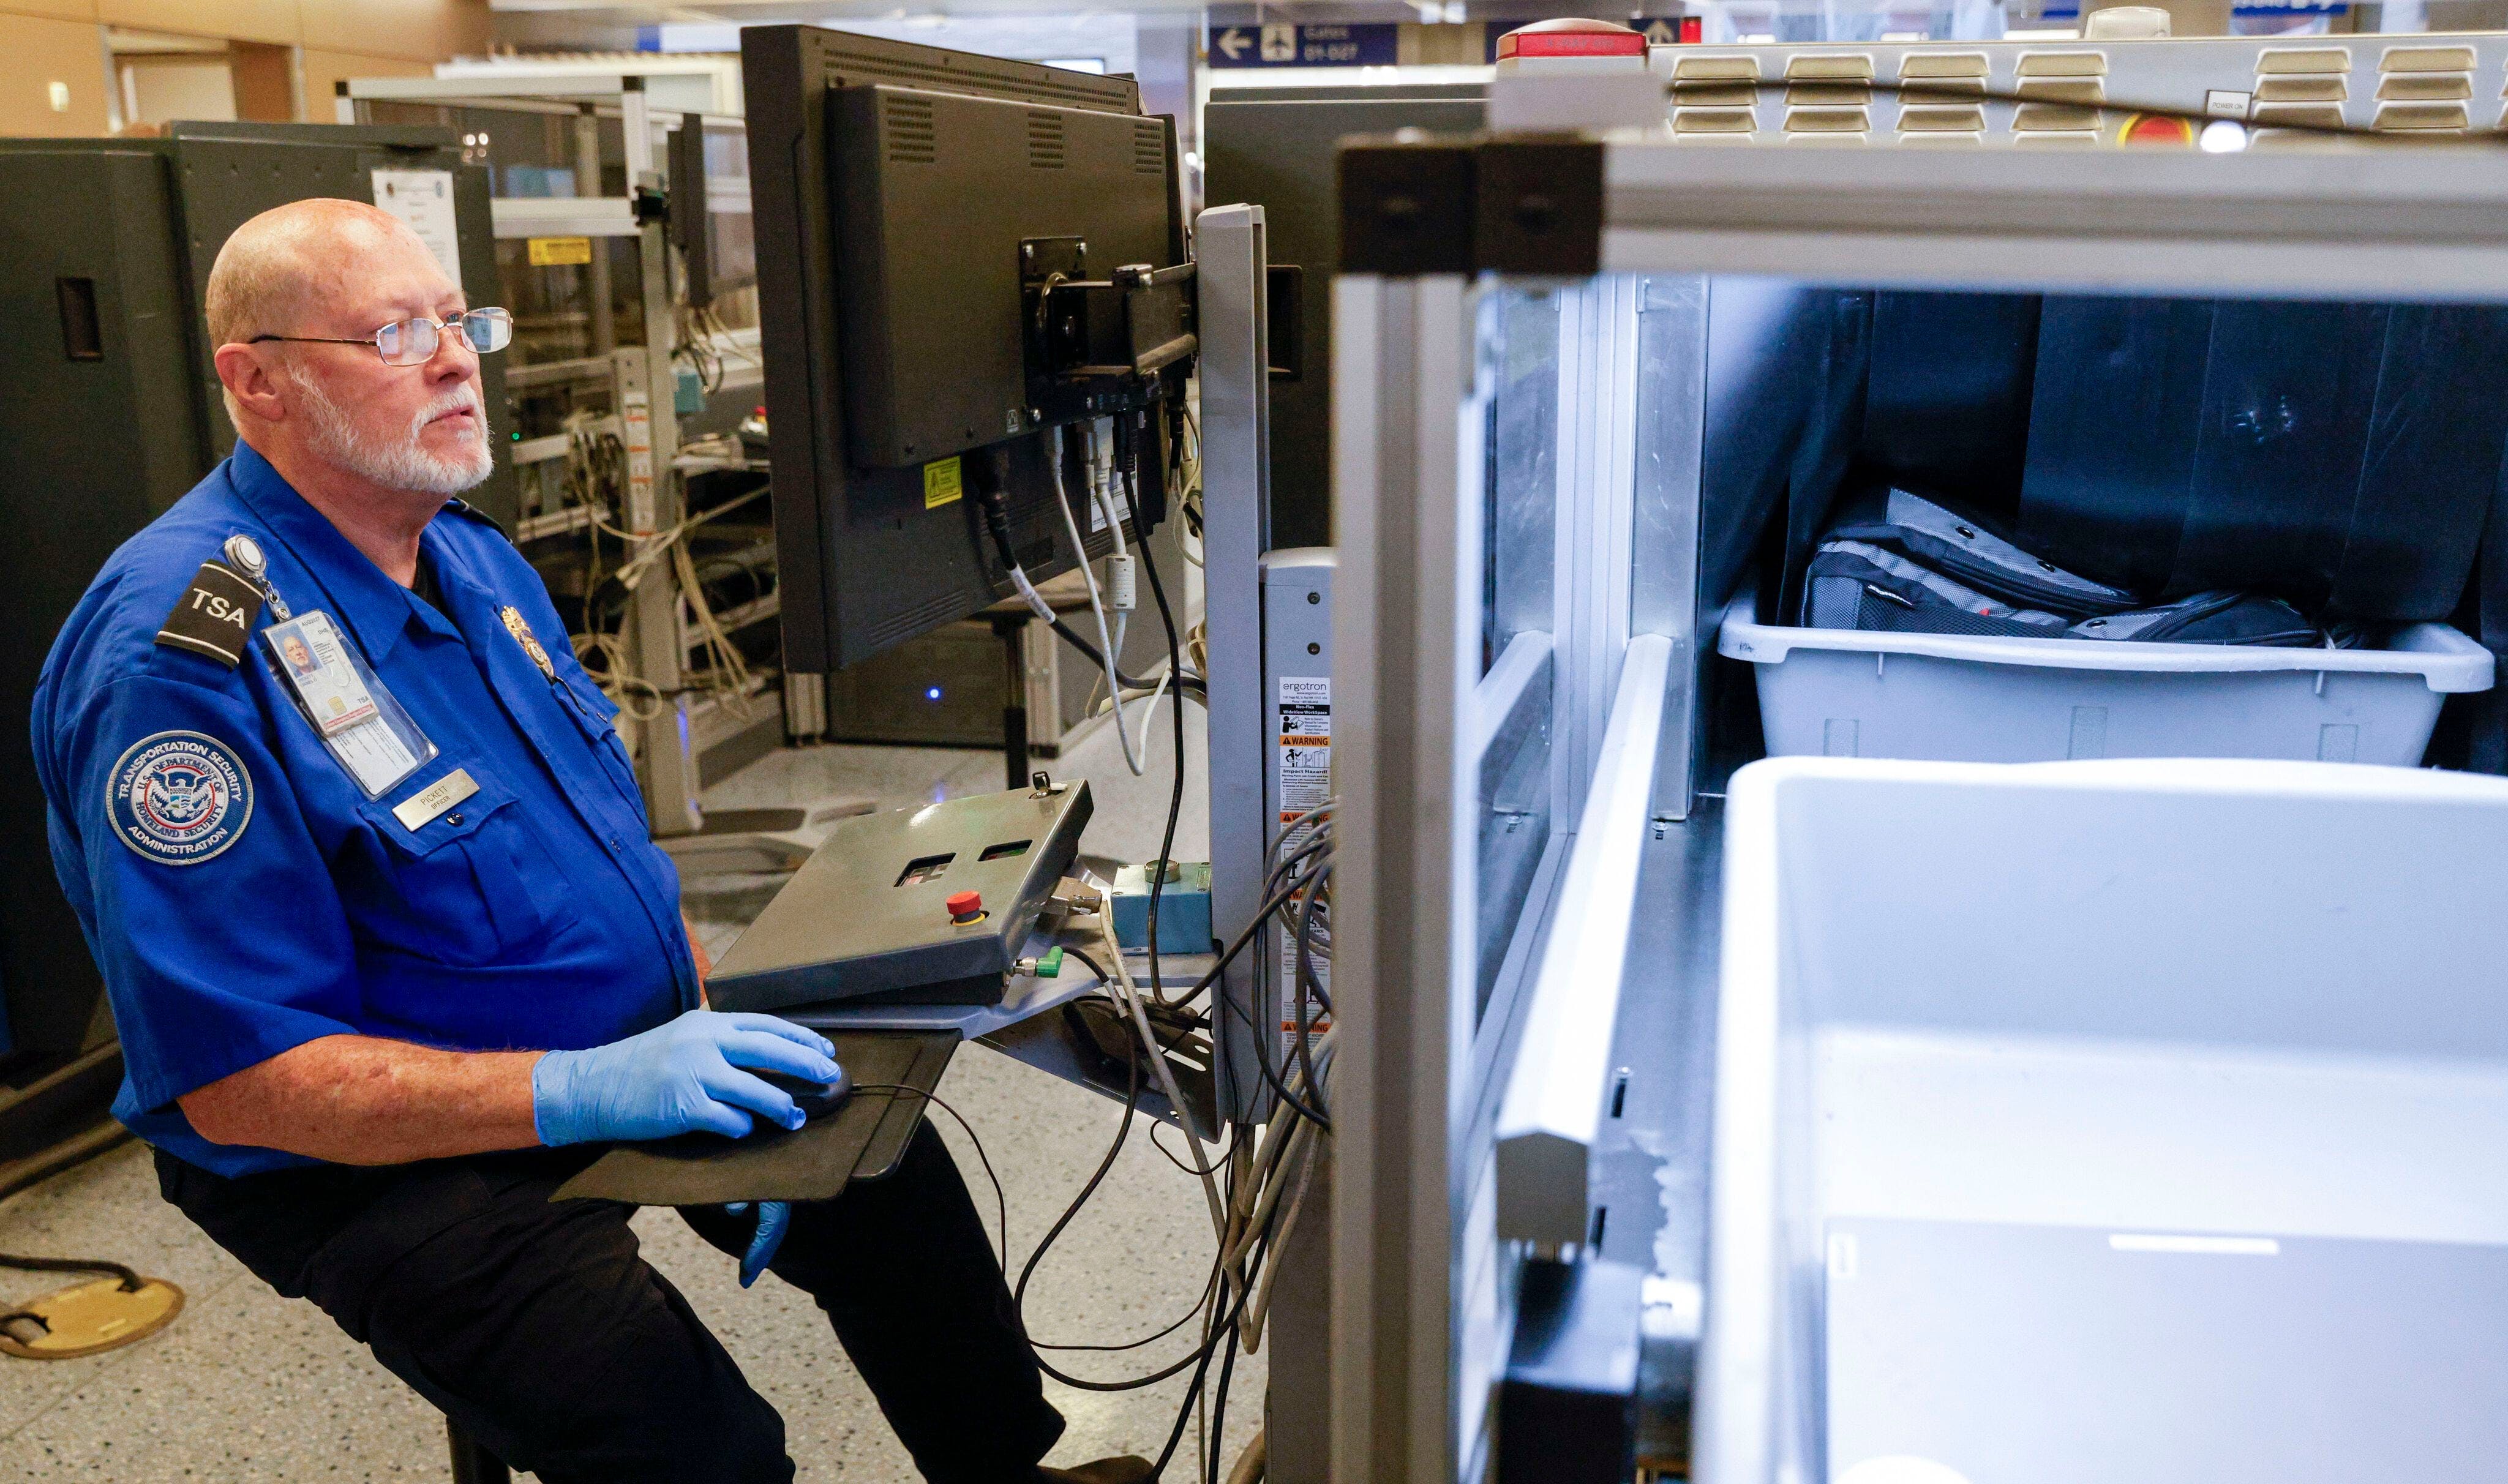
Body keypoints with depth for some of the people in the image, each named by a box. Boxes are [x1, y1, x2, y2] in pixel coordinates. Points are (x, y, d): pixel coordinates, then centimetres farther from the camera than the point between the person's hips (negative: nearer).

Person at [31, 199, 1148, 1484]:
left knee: (885, 1174, 12)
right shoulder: (179, 656, -23)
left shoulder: (475, 558, 6)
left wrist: (710, 1034, -3)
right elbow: (241, 1078, -25)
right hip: (380, 1155, -8)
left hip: (628, 1043, 9)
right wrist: (581, 1092, -34)